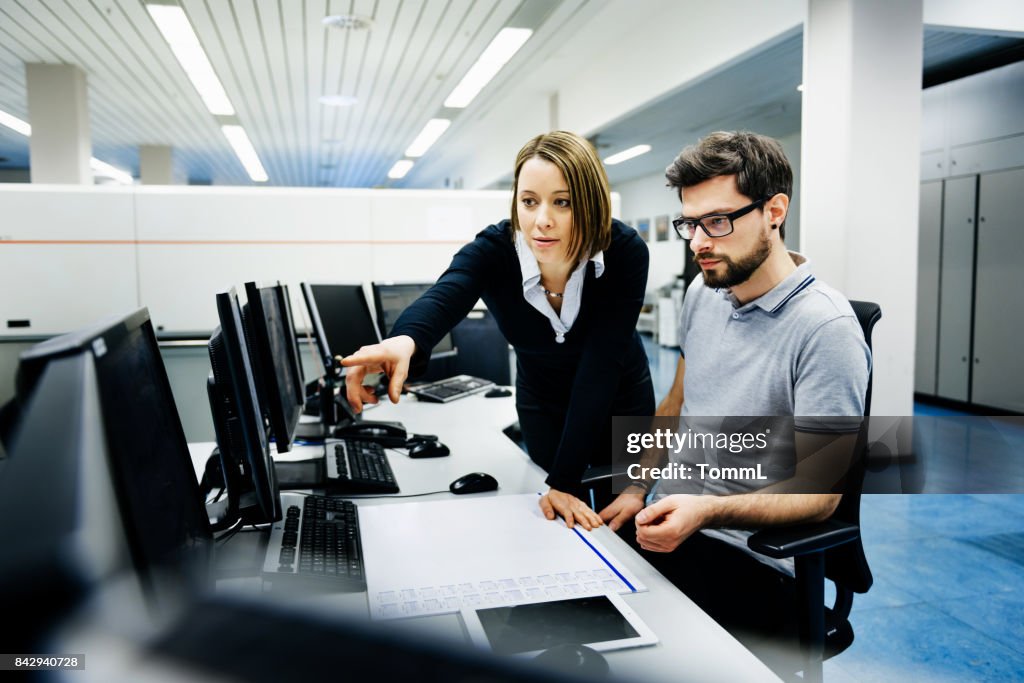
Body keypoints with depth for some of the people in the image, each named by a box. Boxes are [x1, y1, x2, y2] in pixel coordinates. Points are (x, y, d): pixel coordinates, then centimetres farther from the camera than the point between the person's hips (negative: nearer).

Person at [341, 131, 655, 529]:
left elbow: (600, 365, -33)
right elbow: (442, 300, -50)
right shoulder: (492, 251, -29)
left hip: (620, 402, 0)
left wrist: (565, 481, -36)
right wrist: (405, 340, -75)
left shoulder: (626, 253, -30)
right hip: (543, 405, 1)